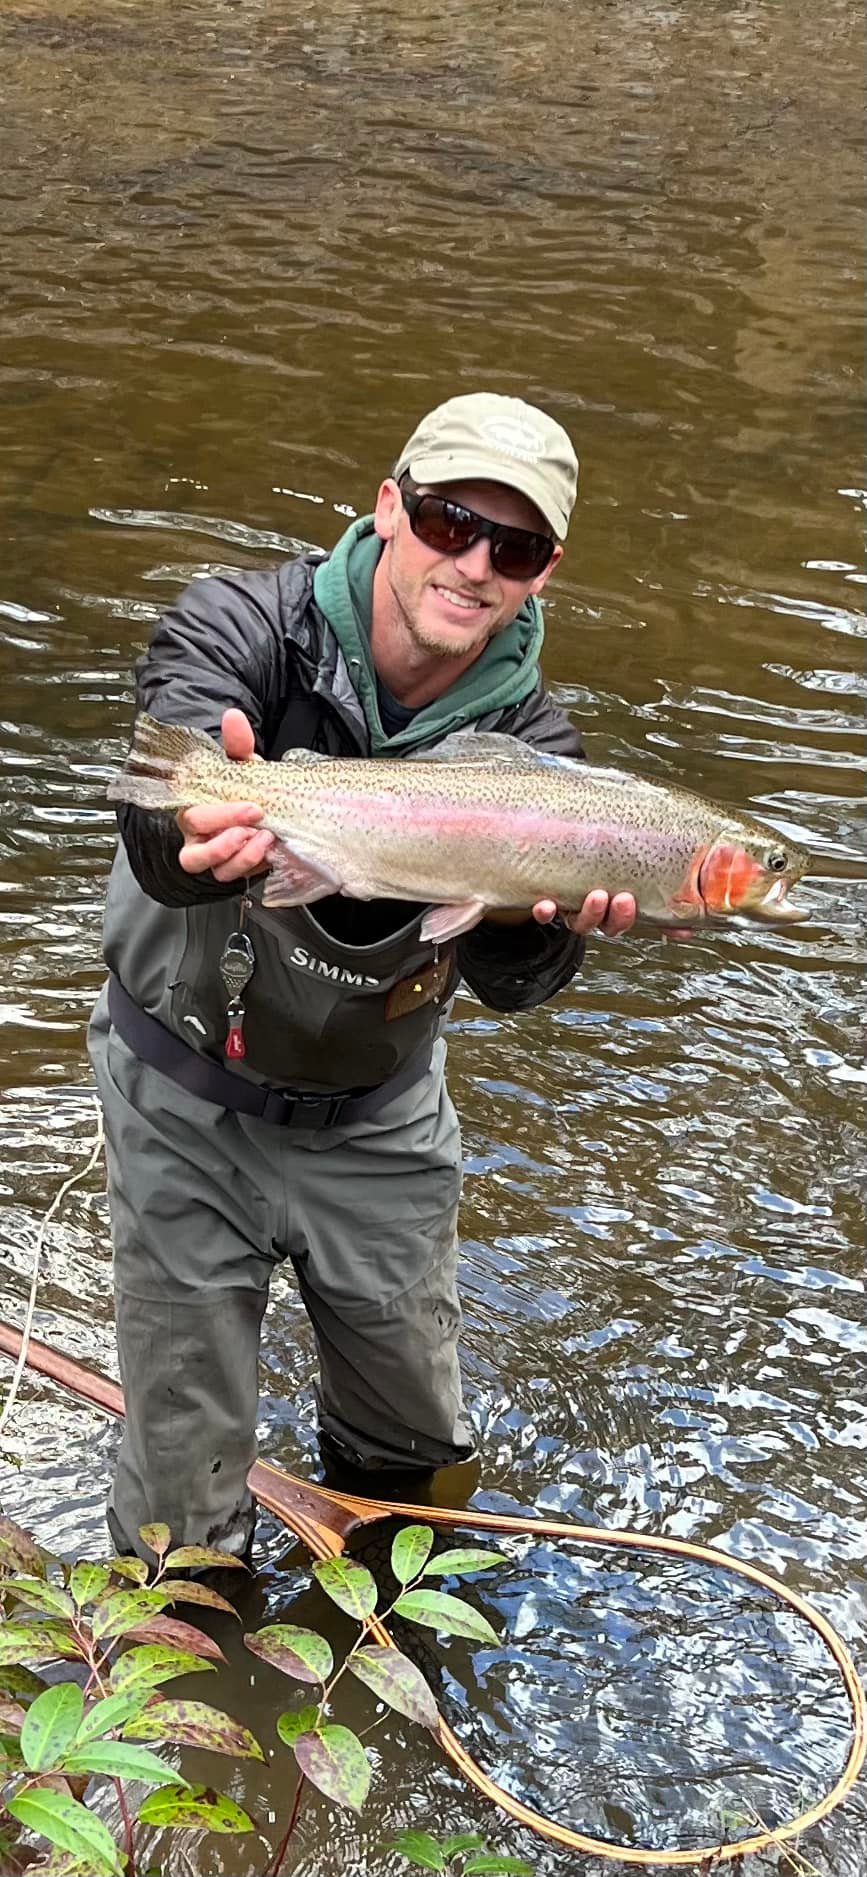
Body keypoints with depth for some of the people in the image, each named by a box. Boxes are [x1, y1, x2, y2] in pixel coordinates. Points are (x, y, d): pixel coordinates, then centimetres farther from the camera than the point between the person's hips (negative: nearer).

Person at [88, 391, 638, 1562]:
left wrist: (550, 911, -49)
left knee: (416, 1443, 21)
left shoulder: (530, 740, -12)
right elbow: (163, 845, -41)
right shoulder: (239, 631, -22)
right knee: (182, 1513, 6)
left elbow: (507, 981, -25)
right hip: (188, 1105, -3)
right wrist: (207, 831, -66)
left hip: (376, 1117, 3)